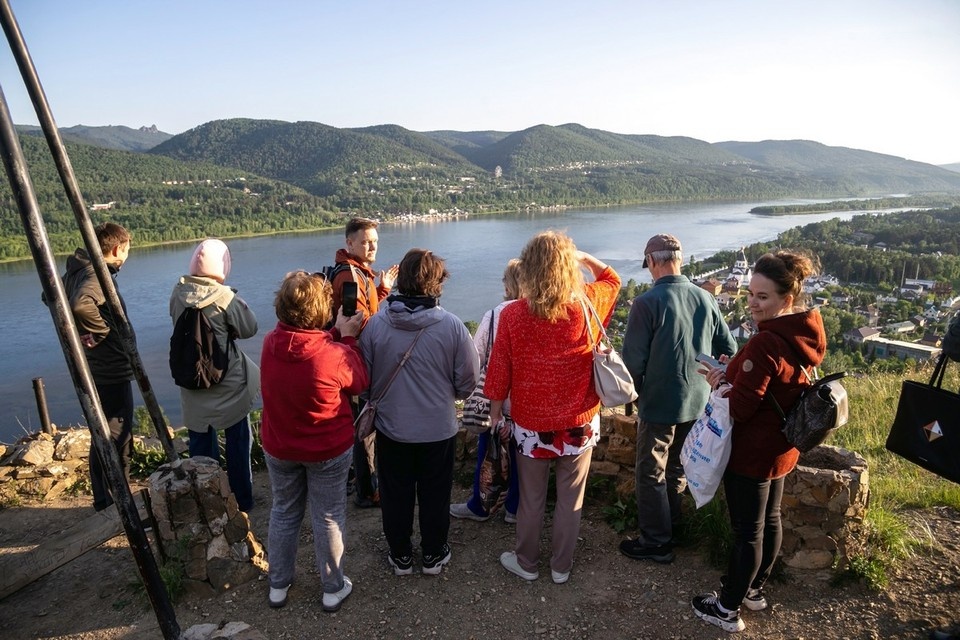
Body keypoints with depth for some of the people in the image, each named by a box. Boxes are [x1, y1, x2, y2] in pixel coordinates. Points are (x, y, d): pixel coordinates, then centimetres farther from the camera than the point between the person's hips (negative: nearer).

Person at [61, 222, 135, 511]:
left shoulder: (78, 271, 8)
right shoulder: (99, 275, -20)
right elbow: (81, 305, -39)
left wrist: (81, 332, 14)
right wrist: (100, 332, -22)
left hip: (95, 372, 10)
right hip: (111, 373, -10)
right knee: (118, 443, 0)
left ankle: (104, 503, 31)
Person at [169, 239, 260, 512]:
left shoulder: (178, 294, -6)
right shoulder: (224, 298, -20)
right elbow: (249, 328, -10)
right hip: (228, 385, -4)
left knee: (200, 443, 17)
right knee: (237, 442, 13)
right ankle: (242, 500, 23)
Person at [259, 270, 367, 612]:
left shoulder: (270, 344, -15)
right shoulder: (334, 354, -29)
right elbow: (360, 381, -9)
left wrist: (337, 334, 2)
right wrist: (347, 338, -2)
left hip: (279, 448, 4)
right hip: (328, 450, -4)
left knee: (283, 512, 23)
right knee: (329, 518, 14)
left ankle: (278, 585, 40)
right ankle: (333, 589, 31)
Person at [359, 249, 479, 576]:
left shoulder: (375, 324, -15)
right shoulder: (451, 325, -18)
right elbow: (468, 380, -9)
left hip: (391, 428, 1)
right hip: (439, 429, -1)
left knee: (395, 496, 19)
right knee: (435, 496, 19)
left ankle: (400, 557, 36)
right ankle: (433, 555, 36)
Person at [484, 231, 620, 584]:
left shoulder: (512, 315, -16)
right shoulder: (587, 304, -13)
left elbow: (499, 370, -7)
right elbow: (612, 279, 11)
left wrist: (495, 411, 6)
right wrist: (584, 257, 12)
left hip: (531, 424, -1)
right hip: (579, 423, 1)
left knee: (531, 499, 18)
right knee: (570, 500, 18)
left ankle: (526, 562, 38)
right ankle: (561, 566, 35)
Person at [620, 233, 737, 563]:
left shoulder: (647, 303, -20)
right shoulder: (706, 298, -3)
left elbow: (633, 360, -19)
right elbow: (729, 349, 4)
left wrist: (637, 393, -1)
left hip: (659, 404, -6)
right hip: (697, 402, 6)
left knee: (651, 474, 10)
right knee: (676, 468, 23)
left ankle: (656, 542, 20)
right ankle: (670, 526, 40)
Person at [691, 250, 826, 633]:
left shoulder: (766, 343, -29)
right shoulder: (805, 334, 0)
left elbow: (739, 407, -26)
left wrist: (719, 383, -7)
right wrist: (735, 373, -2)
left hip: (752, 451, -9)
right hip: (782, 447, 9)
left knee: (747, 530, 5)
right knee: (769, 520, 22)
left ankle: (728, 610, 23)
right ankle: (753, 589, 43)